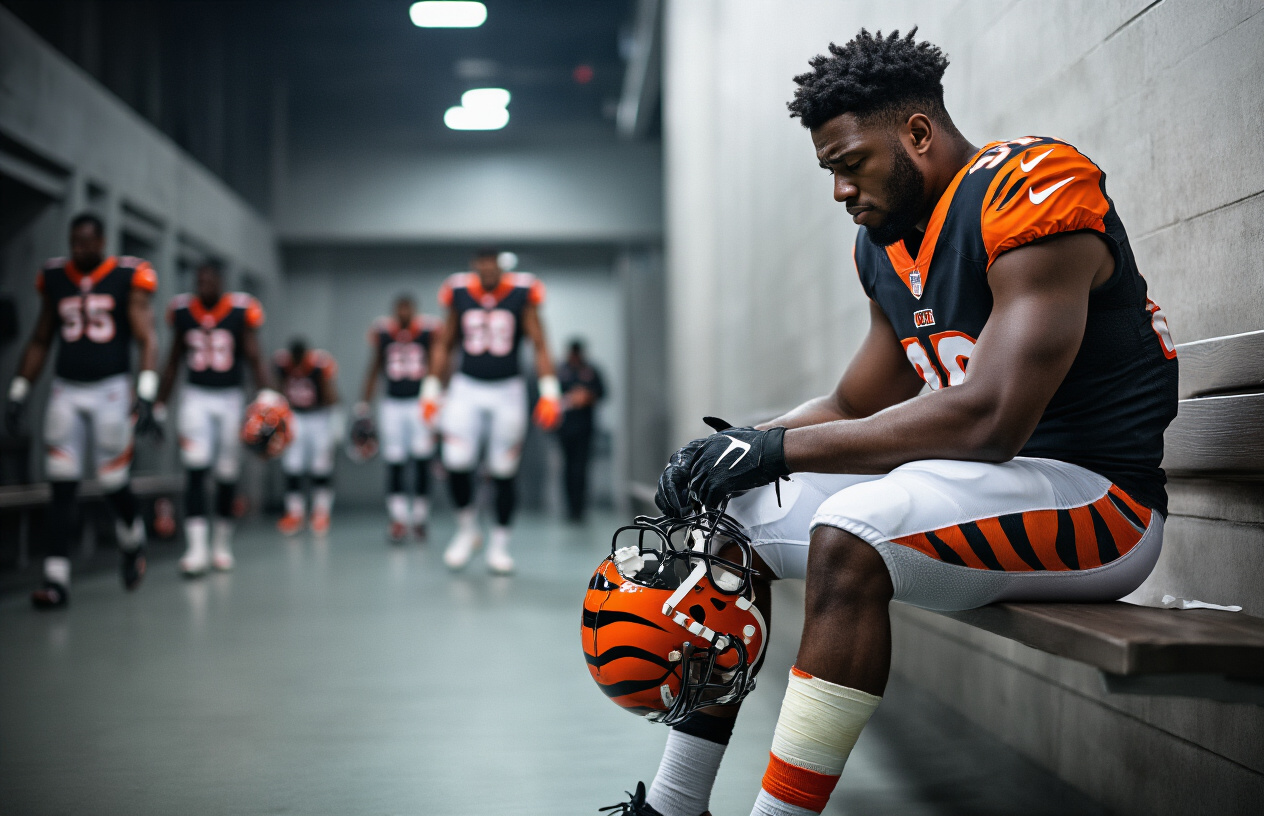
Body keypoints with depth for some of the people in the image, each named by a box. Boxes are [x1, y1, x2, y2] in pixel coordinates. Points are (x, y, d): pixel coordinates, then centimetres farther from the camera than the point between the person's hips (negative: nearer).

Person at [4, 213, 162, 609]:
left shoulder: (128, 277, -3)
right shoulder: (55, 278, 8)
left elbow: (146, 340, -9)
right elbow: (40, 341, 17)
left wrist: (146, 394, -21)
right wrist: (19, 392, 13)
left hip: (111, 390, -3)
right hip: (66, 391, 3)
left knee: (115, 486, 0)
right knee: (62, 487, -4)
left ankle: (133, 544, 31)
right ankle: (56, 579, -5)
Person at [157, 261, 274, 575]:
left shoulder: (241, 311, -7)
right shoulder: (182, 311, 1)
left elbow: (255, 360, -7)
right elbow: (172, 363, 11)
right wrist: (159, 406, 12)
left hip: (230, 398, -1)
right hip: (196, 396, 1)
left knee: (227, 476, 6)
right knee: (195, 470, -14)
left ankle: (222, 544, 23)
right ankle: (196, 547, -19)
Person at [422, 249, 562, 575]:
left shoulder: (522, 294, -3)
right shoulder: (459, 293, 3)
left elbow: (540, 345, -1)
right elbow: (443, 345, 13)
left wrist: (549, 392, -8)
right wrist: (432, 390, 11)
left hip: (507, 390, -1)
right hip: (466, 388, 1)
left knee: (504, 473, 1)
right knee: (457, 463, -15)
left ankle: (499, 545, 15)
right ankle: (467, 530, 7)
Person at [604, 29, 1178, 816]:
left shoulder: (1033, 191, -19)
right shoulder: (884, 242, 9)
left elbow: (990, 418, -28)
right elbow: (855, 406, 15)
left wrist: (780, 446, -24)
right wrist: (738, 448, -5)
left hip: (1097, 500, -9)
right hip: (969, 481, 9)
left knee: (850, 536, -33)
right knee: (736, 520, 7)